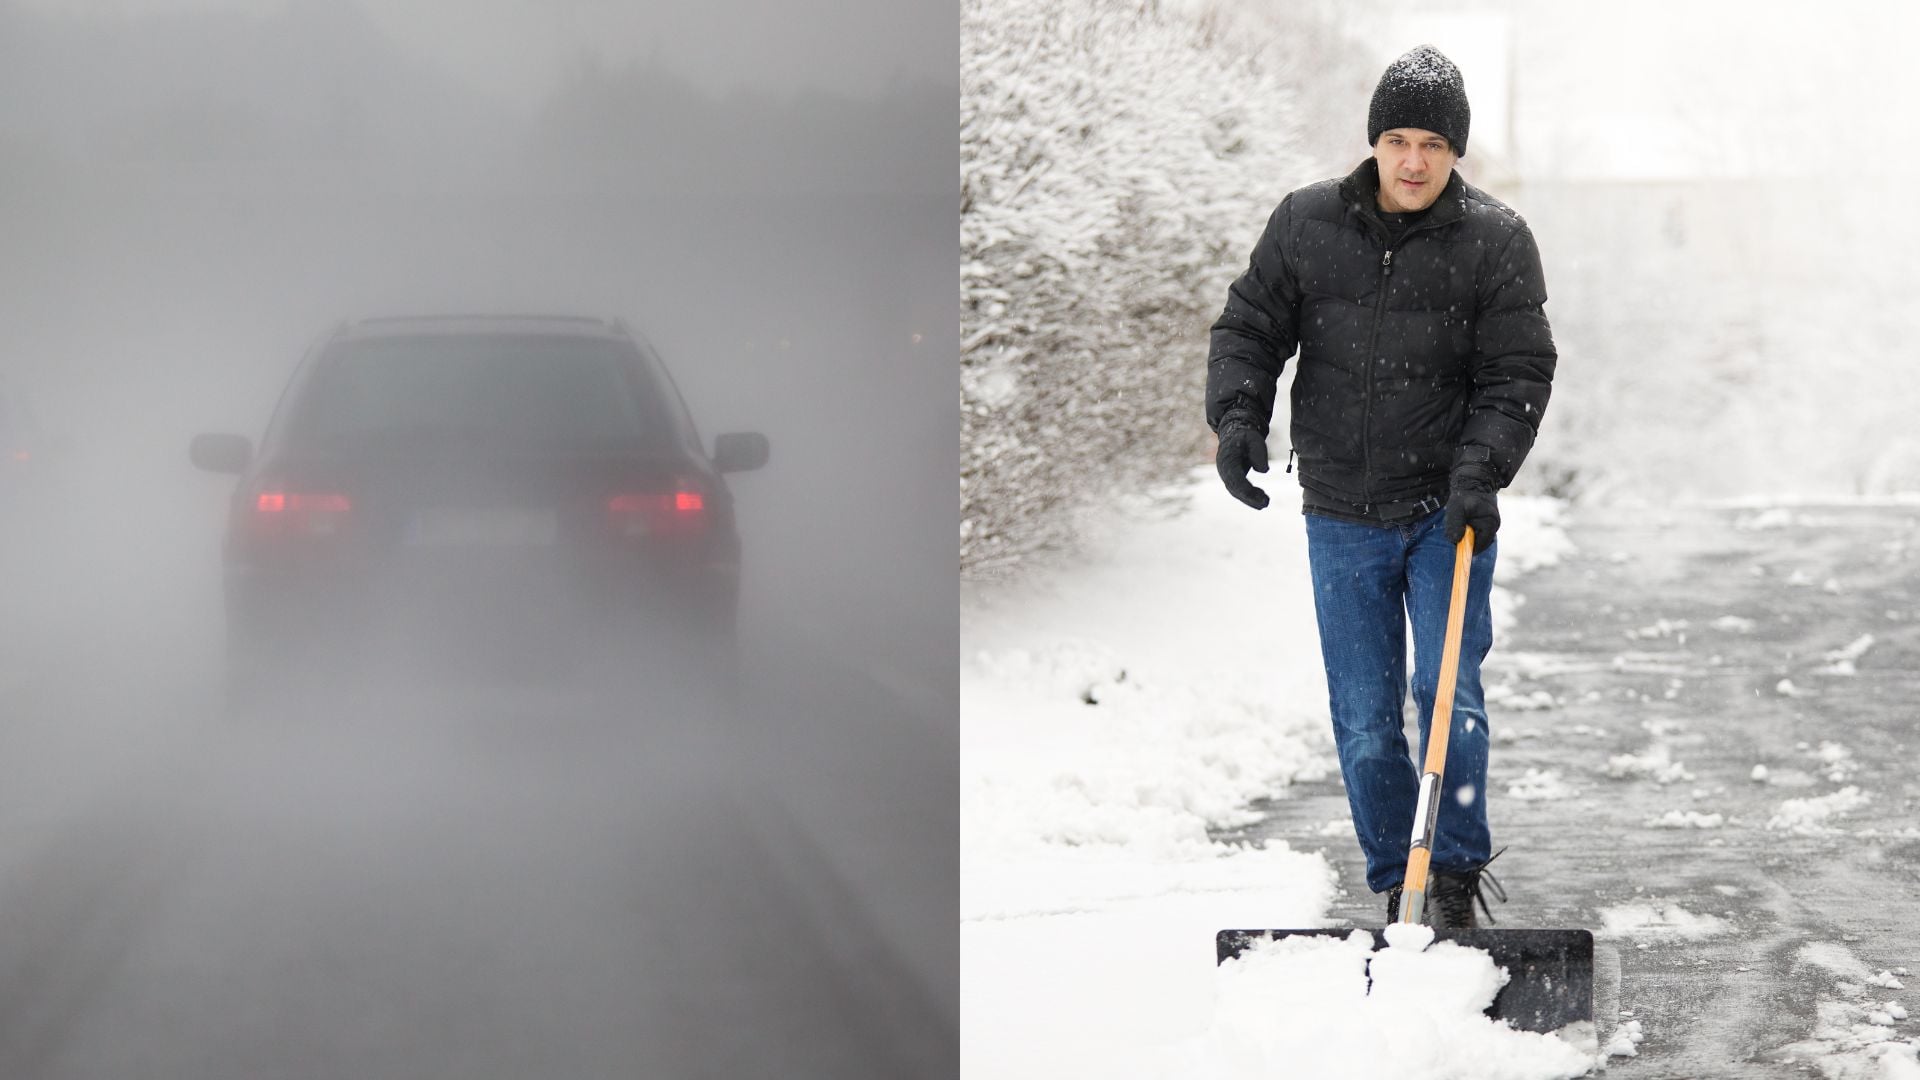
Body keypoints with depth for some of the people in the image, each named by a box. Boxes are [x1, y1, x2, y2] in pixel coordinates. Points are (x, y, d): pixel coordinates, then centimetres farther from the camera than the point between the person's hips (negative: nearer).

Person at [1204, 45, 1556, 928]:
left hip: (1449, 512, -2)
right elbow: (1249, 328, 6)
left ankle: (1457, 871, 8)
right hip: (1343, 515, 2)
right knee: (1363, 720, 4)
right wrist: (1237, 416, -11)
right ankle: (1393, 885, 18)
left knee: (1447, 697, -10)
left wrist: (1480, 472, -18)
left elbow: (1518, 375, -5)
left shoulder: (1496, 241, -5)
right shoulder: (1306, 224, 0)